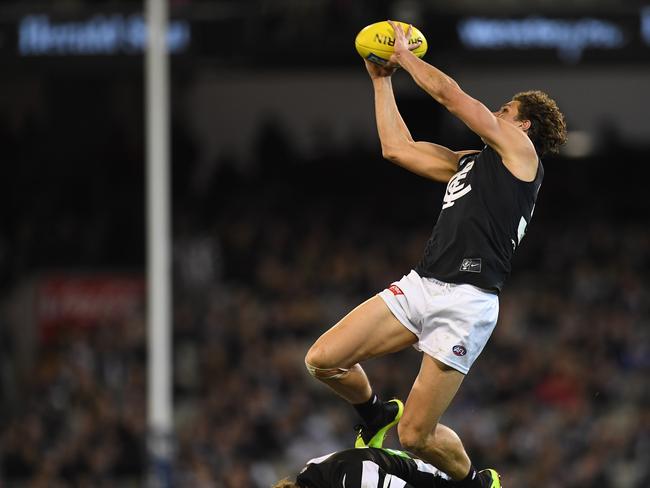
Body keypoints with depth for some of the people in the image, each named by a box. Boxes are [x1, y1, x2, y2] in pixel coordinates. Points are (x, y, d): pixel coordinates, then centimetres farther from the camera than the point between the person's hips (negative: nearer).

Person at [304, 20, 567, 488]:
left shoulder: (520, 151, 3)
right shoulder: (468, 162, 26)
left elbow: (449, 93, 2)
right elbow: (397, 148, 28)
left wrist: (405, 53, 16)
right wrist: (382, 79, 29)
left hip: (466, 303, -8)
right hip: (420, 286, 8)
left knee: (415, 436, -9)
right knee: (323, 360, -6)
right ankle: (376, 413, 24)